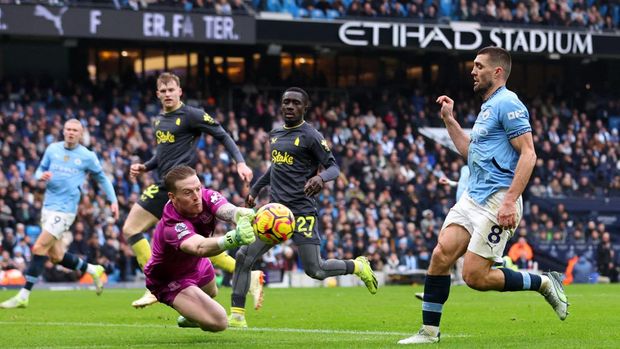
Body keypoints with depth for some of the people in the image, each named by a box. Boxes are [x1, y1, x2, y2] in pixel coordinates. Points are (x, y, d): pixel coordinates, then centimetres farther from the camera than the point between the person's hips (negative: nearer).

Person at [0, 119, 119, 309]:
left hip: (65, 210, -5)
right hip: (48, 207, 6)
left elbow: (102, 178, 11)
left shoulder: (87, 156, -1)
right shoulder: (52, 149, 7)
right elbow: (40, 171, 16)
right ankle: (93, 270, 33)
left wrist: (113, 201, 6)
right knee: (56, 256, 9)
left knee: (39, 249, -14)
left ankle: (23, 296, -12)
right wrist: (41, 176, -8)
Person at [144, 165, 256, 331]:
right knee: (218, 322, -19)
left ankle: (189, 317, 71)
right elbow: (200, 247, -65)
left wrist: (243, 216, -75)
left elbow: (229, 210, -48)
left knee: (212, 292, 37)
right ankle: (193, 317, 17)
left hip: (196, 265, 7)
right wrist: (233, 238, -87)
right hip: (169, 280, -7)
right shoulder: (171, 227, -45)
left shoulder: (206, 197, -27)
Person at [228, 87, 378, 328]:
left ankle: (358, 266, 22)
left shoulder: (311, 136, -6)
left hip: (302, 212, -6)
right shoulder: (275, 134, 15)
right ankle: (237, 315, -3)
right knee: (244, 256, -7)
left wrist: (320, 177, -30)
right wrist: (255, 189, 33)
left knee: (315, 270, -6)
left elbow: (334, 167, -8)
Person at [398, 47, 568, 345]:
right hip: (473, 197, 9)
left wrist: (510, 200, -24)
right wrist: (449, 121, 23)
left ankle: (544, 283, 8)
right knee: (441, 255, -5)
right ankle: (429, 332, 1)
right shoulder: (487, 107, 20)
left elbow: (528, 154, -18)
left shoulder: (508, 104, -11)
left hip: (497, 202, -9)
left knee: (475, 276, -10)